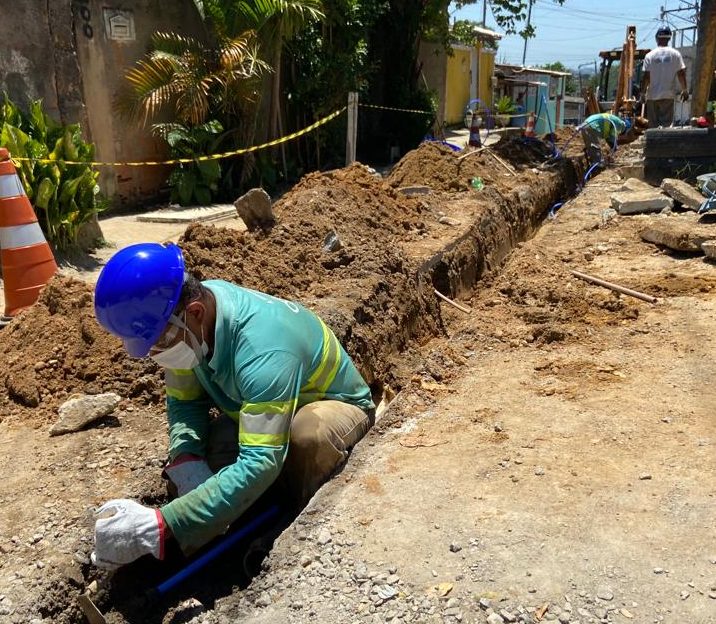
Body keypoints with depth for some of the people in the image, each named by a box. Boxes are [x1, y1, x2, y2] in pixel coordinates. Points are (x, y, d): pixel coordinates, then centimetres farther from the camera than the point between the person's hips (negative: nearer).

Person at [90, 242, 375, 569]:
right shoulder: (188, 323, -20)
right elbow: (183, 400, -8)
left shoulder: (262, 350, -42)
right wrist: (187, 464, -27)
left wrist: (160, 526, -51)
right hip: (258, 405, 6)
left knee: (305, 432, -39)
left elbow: (260, 462, -48)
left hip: (336, 405, -6)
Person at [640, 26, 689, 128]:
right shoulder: (675, 54, 1)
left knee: (652, 125, 8)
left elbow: (646, 76, -5)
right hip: (668, 95, -1)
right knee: (666, 123, -2)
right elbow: (681, 74, 0)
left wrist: (643, 92, 3)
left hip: (652, 96, 1)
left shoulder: (650, 55, -1)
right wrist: (684, 90, 8)